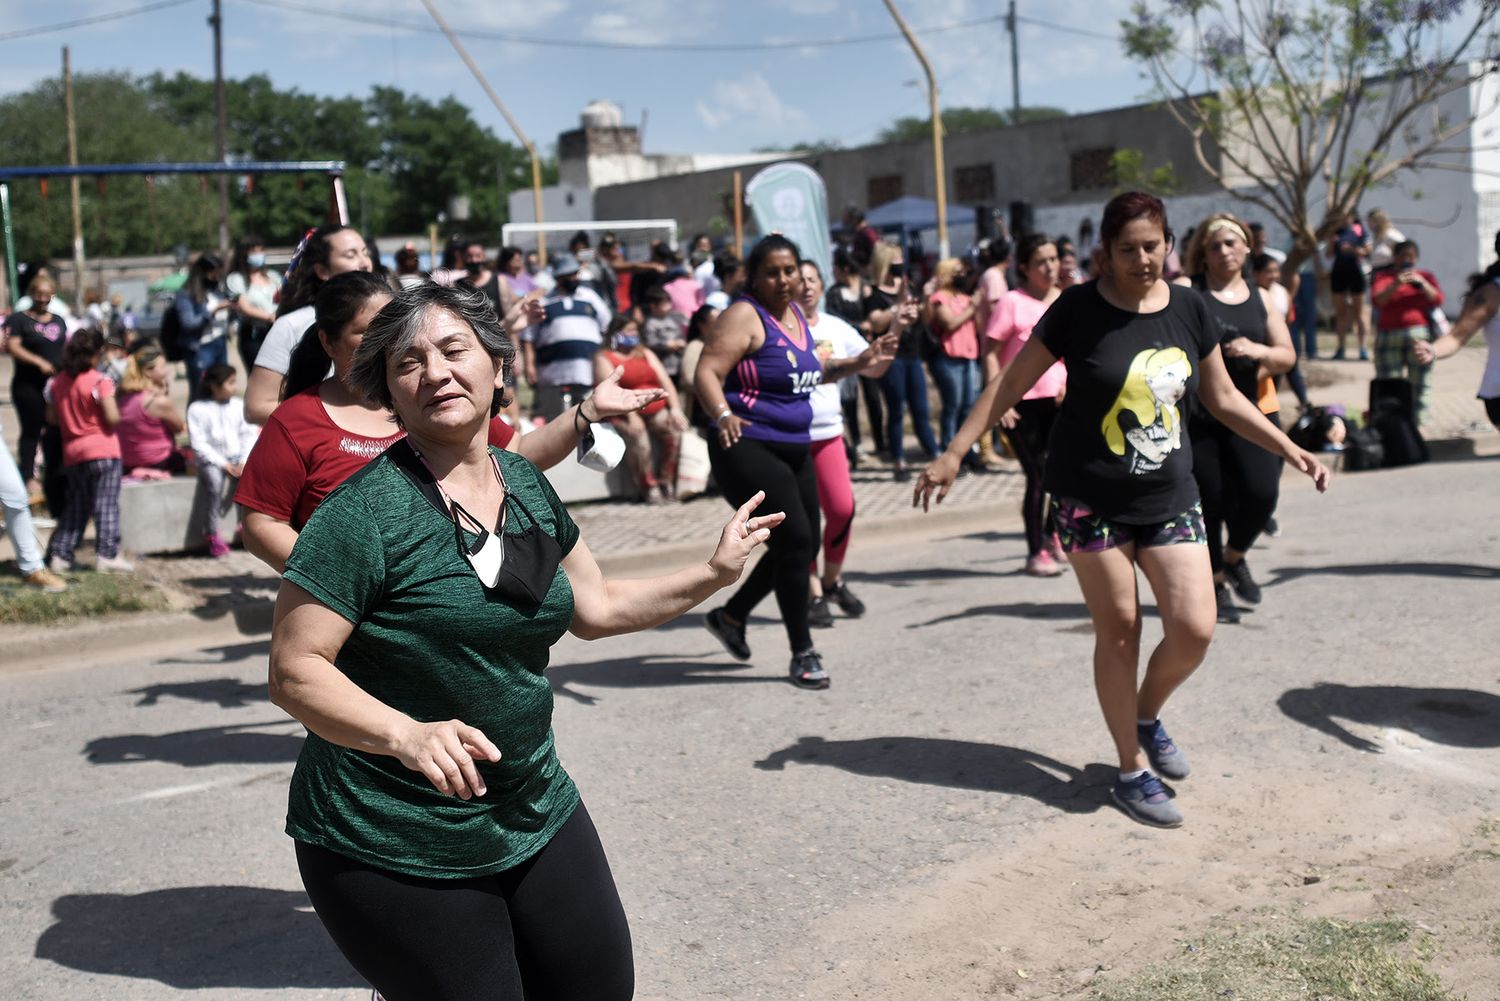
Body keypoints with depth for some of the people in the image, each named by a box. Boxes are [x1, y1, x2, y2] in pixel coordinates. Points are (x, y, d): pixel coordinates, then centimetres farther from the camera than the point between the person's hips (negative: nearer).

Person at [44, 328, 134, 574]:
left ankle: (59, 554, 12)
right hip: (102, 450, -6)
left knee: (75, 506, 15)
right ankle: (107, 554, -6)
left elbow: (52, 416, 10)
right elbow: (112, 418, -15)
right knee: (106, 505, -2)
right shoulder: (99, 381, -11)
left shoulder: (56, 382, 7)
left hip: (72, 452, 6)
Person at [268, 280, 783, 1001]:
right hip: (394, 854, -7)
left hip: (537, 819, 7)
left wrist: (715, 573, 16)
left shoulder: (528, 488, 5)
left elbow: (596, 608, 18)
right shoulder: (365, 511, -17)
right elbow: (294, 672, -19)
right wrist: (408, 736, -33)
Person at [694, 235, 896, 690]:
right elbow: (706, 374, -21)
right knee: (795, 538, -13)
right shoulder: (745, 316, -11)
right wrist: (723, 415, -39)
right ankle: (802, 653, 0)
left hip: (794, 448, 9)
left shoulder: (795, 314, 12)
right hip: (748, 448, -9)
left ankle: (731, 616, 32)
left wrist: (859, 363, 15)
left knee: (804, 545, 12)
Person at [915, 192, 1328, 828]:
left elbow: (1222, 398, 13)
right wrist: (955, 454, -9)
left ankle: (1147, 716, 26)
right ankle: (1134, 772, 16)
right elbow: (1012, 383, -4)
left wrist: (1290, 450, 10)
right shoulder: (1079, 309, -8)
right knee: (1118, 631, 2)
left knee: (1195, 629, -4)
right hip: (1092, 500, -3)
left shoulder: (1189, 309, 2)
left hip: (1169, 497, 3)